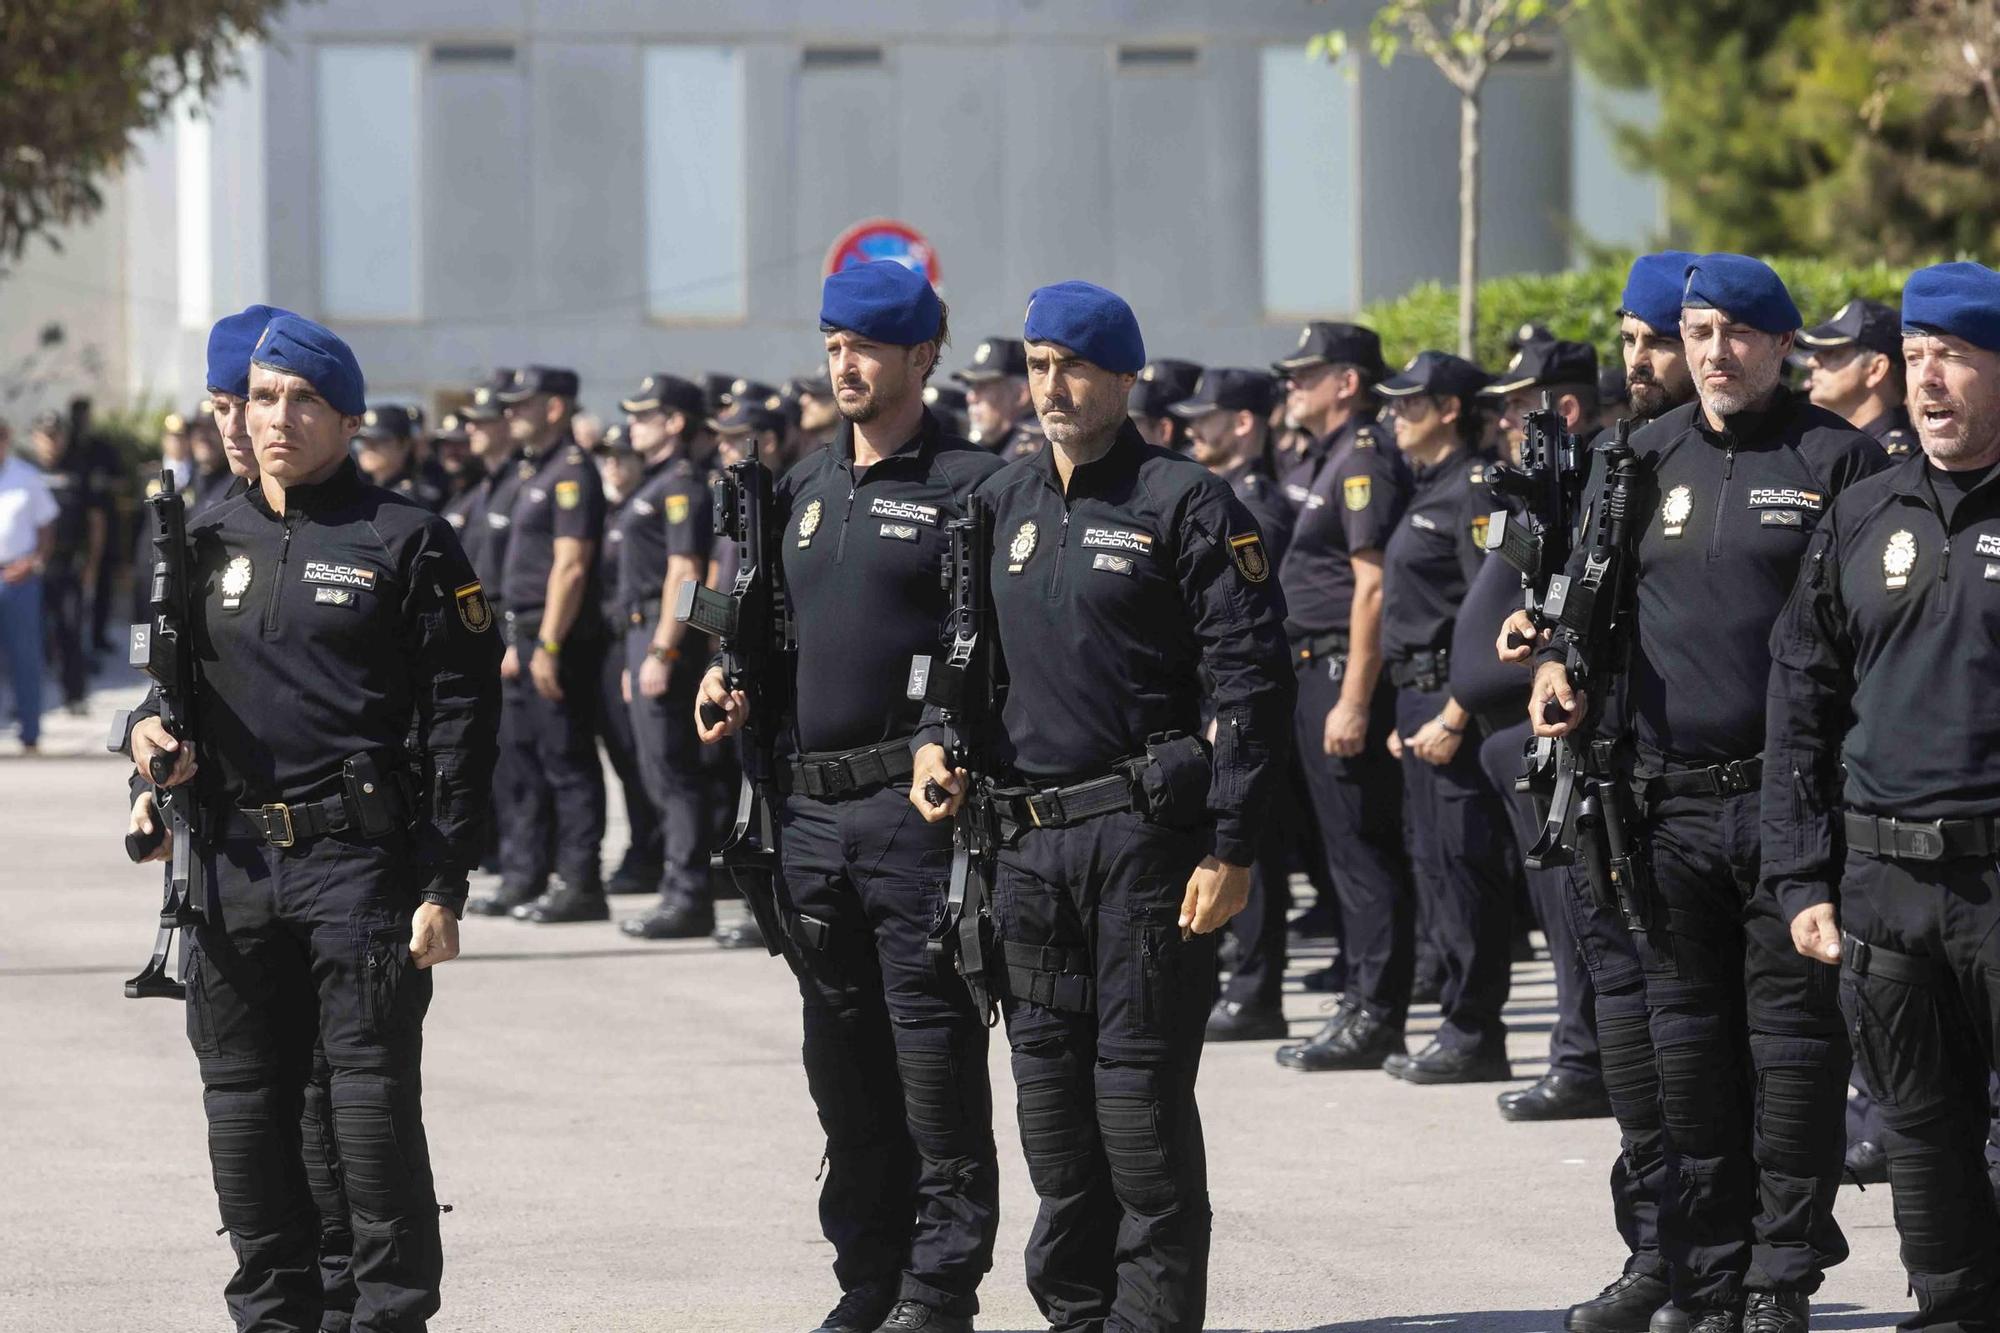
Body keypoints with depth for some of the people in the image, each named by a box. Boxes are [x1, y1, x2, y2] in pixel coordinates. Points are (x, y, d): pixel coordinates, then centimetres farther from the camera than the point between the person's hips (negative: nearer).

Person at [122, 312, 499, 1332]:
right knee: (245, 1108, 8)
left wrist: (442, 886, -10)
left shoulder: (406, 544, -1)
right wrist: (153, 734, 1)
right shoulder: (211, 542, 13)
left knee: (373, 1103, -7)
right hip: (233, 863, 5)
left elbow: (461, 718, -4)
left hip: (358, 860, -5)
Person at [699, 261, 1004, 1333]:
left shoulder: (969, 485, -6)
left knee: (934, 1050, -4)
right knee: (841, 1057, 11)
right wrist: (740, 683, 8)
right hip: (810, 808, 7)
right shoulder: (807, 486, 16)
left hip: (915, 804, -7)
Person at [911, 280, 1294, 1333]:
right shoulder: (1001, 505, 14)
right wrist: (936, 741, 4)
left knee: (1140, 1080, -6)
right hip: (1027, 839, 6)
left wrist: (1229, 849, -15)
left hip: (1146, 834, -6)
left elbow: (1250, 684, -9)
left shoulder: (1186, 505, -6)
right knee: (1048, 1079, 9)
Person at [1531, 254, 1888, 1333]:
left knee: (1794, 1040, -1)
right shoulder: (1645, 462, 12)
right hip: (1672, 801, 4)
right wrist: (1556, 661, 2)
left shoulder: (1836, 458, 0)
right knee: (1688, 1042, 7)